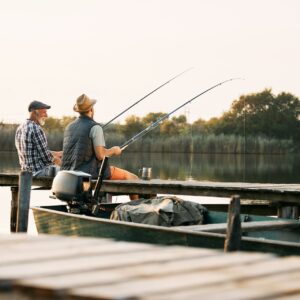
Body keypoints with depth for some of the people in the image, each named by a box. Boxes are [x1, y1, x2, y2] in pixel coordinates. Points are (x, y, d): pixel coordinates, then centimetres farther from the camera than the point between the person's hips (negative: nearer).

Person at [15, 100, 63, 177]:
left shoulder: (20, 128, 10)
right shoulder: (36, 129, -19)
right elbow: (46, 157, -18)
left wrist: (57, 153, 17)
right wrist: (58, 160, 1)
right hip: (39, 171, -10)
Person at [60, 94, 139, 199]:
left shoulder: (69, 127, 12)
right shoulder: (95, 127, -11)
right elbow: (100, 155, -17)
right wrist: (113, 150, 3)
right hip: (90, 172, -8)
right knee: (132, 178, 2)